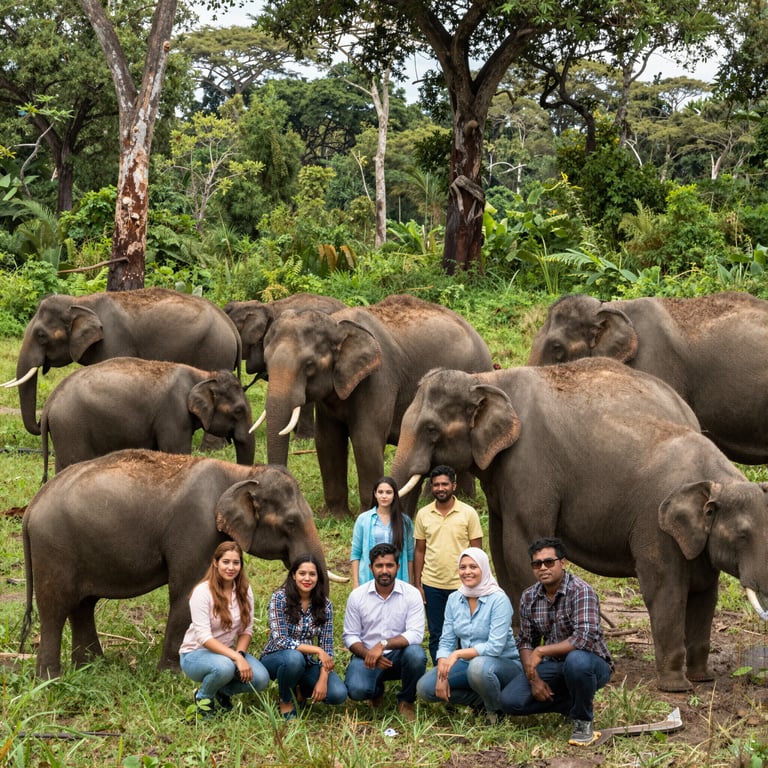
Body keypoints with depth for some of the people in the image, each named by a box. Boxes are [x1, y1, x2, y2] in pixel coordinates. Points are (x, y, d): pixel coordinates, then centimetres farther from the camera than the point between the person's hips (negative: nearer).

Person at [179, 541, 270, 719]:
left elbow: (246, 630, 1)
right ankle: (203, 697, -5)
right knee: (224, 667, -39)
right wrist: (236, 657, -32)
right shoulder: (202, 592, -18)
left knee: (260, 679, -21)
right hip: (195, 654, -5)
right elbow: (204, 637, -24)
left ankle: (222, 692, 9)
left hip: (227, 652, 5)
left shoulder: (244, 590, -1)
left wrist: (240, 654, -20)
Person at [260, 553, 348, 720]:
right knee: (294, 657, -40)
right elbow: (280, 641, -23)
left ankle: (300, 691, 11)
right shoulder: (280, 598, -16)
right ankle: (285, 700, -8)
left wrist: (323, 679, -19)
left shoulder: (325, 605, -4)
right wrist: (317, 650, -27)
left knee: (339, 694, -22)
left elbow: (327, 646, -5)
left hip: (306, 663, 3)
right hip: (276, 659, -3)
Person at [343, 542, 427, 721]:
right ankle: (377, 690, 13)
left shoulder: (411, 594, -8)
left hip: (398, 655, 0)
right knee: (357, 690, -29)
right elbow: (350, 636, -1)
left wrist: (383, 645, -31)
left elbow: (415, 634, -18)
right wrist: (368, 655, -21)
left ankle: (406, 701, -4)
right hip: (366, 654, 0)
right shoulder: (357, 596, -3)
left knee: (415, 653, -35)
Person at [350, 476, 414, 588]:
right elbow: (355, 554, 5)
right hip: (369, 579, 0)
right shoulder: (363, 519, 3)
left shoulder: (405, 521, 5)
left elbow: (409, 555, 8)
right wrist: (355, 583, 0)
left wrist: (410, 584, 6)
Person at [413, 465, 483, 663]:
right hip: (432, 585, 2)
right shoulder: (423, 514, 4)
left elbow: (477, 551, -1)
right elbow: (419, 551, 8)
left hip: (461, 585, -2)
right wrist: (417, 585, 3)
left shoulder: (468, 513, -2)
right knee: (436, 636, 8)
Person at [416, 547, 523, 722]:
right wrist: (442, 673, -17)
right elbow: (446, 642, 0)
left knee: (479, 666, -40)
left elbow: (495, 646, -24)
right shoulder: (454, 599, 1)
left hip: (503, 664, -6)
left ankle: (496, 710, -11)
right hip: (469, 663, 6)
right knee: (425, 686, -12)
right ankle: (481, 700, 2)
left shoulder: (498, 599, -16)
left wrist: (458, 654, -32)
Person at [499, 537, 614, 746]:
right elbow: (525, 642, 6)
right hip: (554, 666, 6)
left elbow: (586, 637, -33)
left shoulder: (581, 591, -20)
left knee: (576, 660, -42)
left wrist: (541, 651, -28)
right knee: (510, 701, -13)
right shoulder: (529, 598, 0)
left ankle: (583, 721, -14)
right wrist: (534, 679, -10)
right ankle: (573, 704, 9)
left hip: (592, 663, -6)